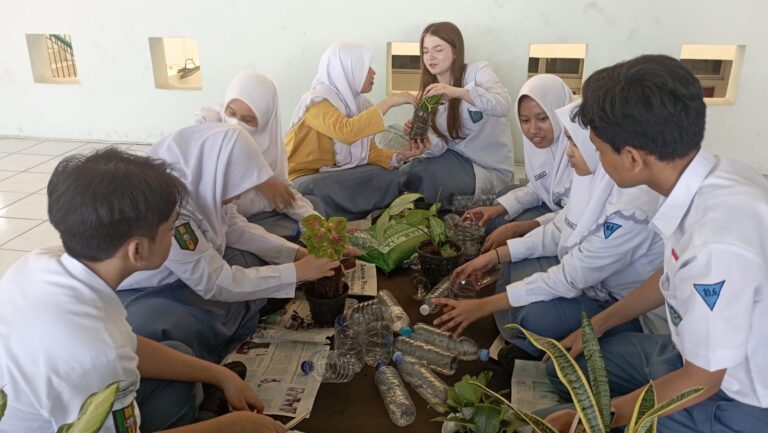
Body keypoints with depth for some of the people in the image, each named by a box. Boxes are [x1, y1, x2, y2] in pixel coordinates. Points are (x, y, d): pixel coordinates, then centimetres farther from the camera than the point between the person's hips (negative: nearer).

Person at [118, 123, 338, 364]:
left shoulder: (201, 178, -14)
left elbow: (236, 228, 1)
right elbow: (217, 285, -29)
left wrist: (298, 253, -9)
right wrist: (297, 272, -23)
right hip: (139, 293, -8)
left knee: (262, 262, 0)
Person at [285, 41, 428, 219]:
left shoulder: (360, 103, 2)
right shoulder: (317, 100, -18)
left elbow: (369, 152, 4)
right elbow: (346, 131, -37)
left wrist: (400, 156, -15)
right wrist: (388, 102, -31)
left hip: (338, 175, 7)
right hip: (305, 178, -7)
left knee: (390, 176, -9)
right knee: (320, 189, -39)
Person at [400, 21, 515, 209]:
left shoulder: (477, 71, -9)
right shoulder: (430, 92, 7)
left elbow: (504, 106, -29)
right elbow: (441, 145, -3)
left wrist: (457, 92, -40)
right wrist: (426, 142, -27)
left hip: (490, 168, -5)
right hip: (455, 158, 5)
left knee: (422, 178, -24)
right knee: (403, 174, -15)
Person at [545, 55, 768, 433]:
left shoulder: (718, 242, -37)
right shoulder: (712, 178, -12)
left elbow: (700, 381, -23)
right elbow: (672, 277, 7)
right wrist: (597, 325, 16)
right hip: (708, 353, 7)